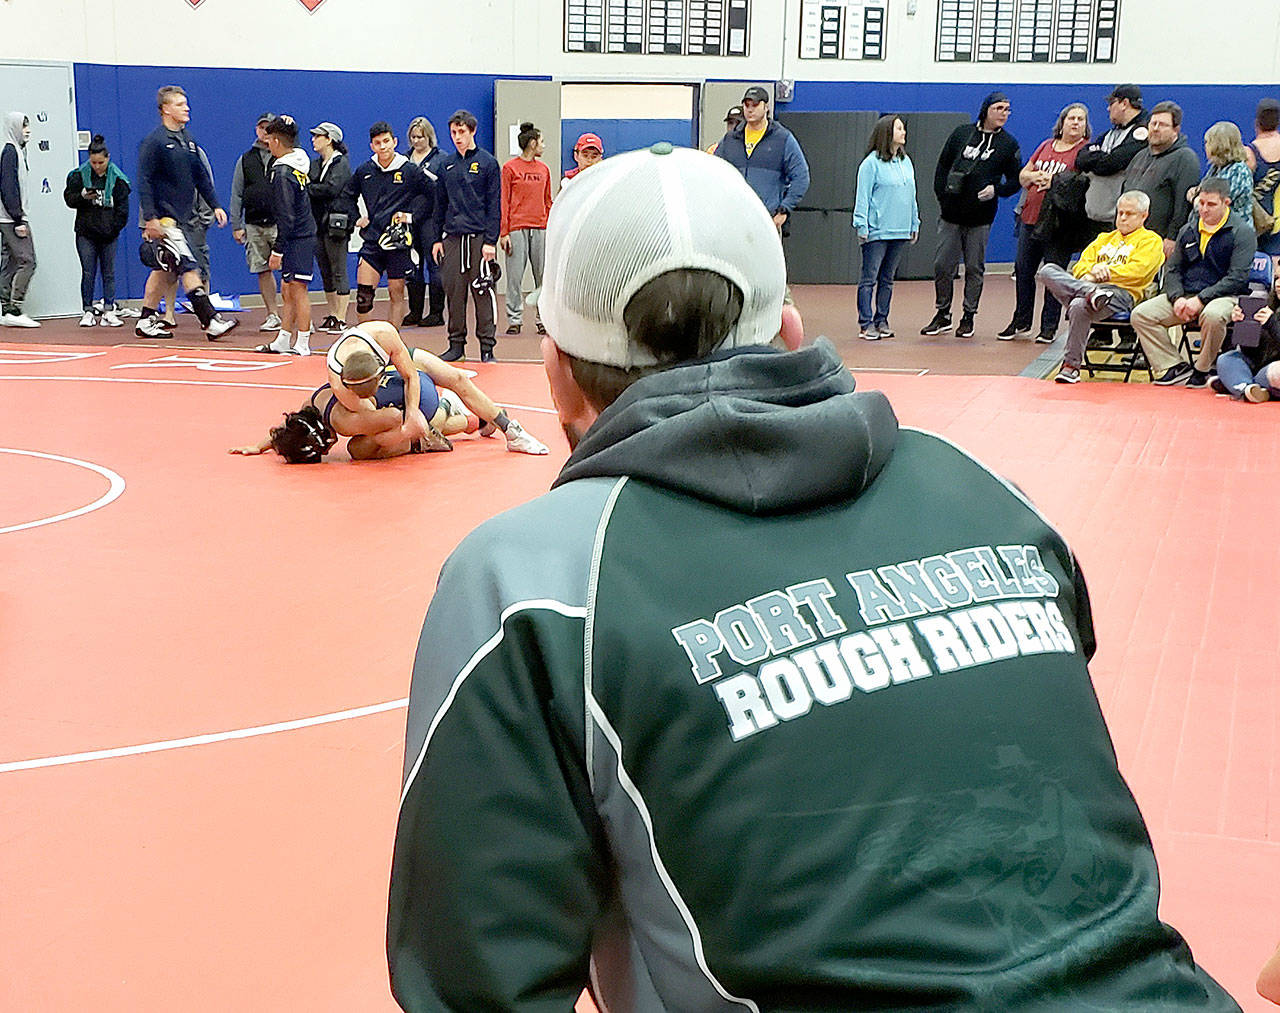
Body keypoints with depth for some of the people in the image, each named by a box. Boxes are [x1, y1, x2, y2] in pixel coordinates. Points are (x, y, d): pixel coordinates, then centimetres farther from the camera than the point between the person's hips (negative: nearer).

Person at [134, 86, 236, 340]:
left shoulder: (188, 139, 13)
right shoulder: (153, 141, -11)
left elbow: (201, 176, 19)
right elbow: (144, 182, -13)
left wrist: (215, 205, 10)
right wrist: (151, 219, -19)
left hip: (180, 218, 8)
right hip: (163, 218, -8)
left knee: (164, 269, 13)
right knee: (188, 267, -13)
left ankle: (146, 321, 21)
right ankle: (211, 322, -17)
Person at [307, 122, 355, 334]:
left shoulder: (342, 163, -6)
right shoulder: (315, 164, 17)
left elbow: (331, 189, -18)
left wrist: (307, 189, -9)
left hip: (336, 223, -8)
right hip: (318, 222, 8)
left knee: (339, 273, -6)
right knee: (325, 272, 11)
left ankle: (341, 319, -4)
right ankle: (331, 315, 19)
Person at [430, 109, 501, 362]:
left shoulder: (487, 163, -1)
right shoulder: (446, 165, 12)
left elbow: (495, 205, -4)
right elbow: (440, 204, 17)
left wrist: (490, 241, -11)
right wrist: (436, 238, 10)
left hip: (479, 237, -4)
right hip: (451, 237, 4)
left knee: (483, 291, -3)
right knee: (453, 291, 5)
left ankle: (487, 347, 3)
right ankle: (456, 344, 14)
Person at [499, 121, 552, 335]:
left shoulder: (543, 169, 13)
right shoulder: (510, 168, -1)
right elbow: (504, 202, -2)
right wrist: (503, 233, -7)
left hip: (540, 229, 4)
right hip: (517, 228, -4)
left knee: (543, 276, 4)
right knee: (515, 276, -3)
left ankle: (543, 319, 10)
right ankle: (514, 320, 4)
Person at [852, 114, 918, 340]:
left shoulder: (906, 162, 13)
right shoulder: (872, 163, -7)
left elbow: (912, 195, 19)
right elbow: (862, 196, -9)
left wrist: (915, 224, 17)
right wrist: (862, 226, -13)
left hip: (900, 232, 7)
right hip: (877, 232, -6)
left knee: (887, 279, 12)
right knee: (869, 279, -3)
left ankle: (882, 320, 19)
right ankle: (866, 323, 0)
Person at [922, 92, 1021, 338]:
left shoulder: (1009, 144, 3)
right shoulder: (961, 133, 6)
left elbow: (1016, 180, 5)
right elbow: (942, 165, 11)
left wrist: (996, 190, -13)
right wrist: (942, 195, 2)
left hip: (980, 218, -1)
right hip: (951, 214, 1)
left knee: (975, 268, 4)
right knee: (943, 265, 2)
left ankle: (968, 317, 15)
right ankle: (942, 315, 15)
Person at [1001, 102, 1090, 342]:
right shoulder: (1045, 146, 16)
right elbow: (1023, 176, 20)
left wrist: (1055, 180, -14)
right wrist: (1035, 176, -2)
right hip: (1031, 217, 6)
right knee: (1023, 270, 9)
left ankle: (1049, 327, 8)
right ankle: (1021, 321, 23)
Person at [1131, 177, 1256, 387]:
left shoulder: (1242, 232, -3)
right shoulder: (1188, 231, 14)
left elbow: (1237, 278, -12)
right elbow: (1172, 269, 15)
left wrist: (1200, 300, -20)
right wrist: (1177, 298, -6)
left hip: (1223, 296, -5)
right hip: (1186, 295, 6)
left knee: (1213, 315, -41)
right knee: (1140, 314, -14)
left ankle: (1203, 370, -16)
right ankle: (1174, 367, -14)